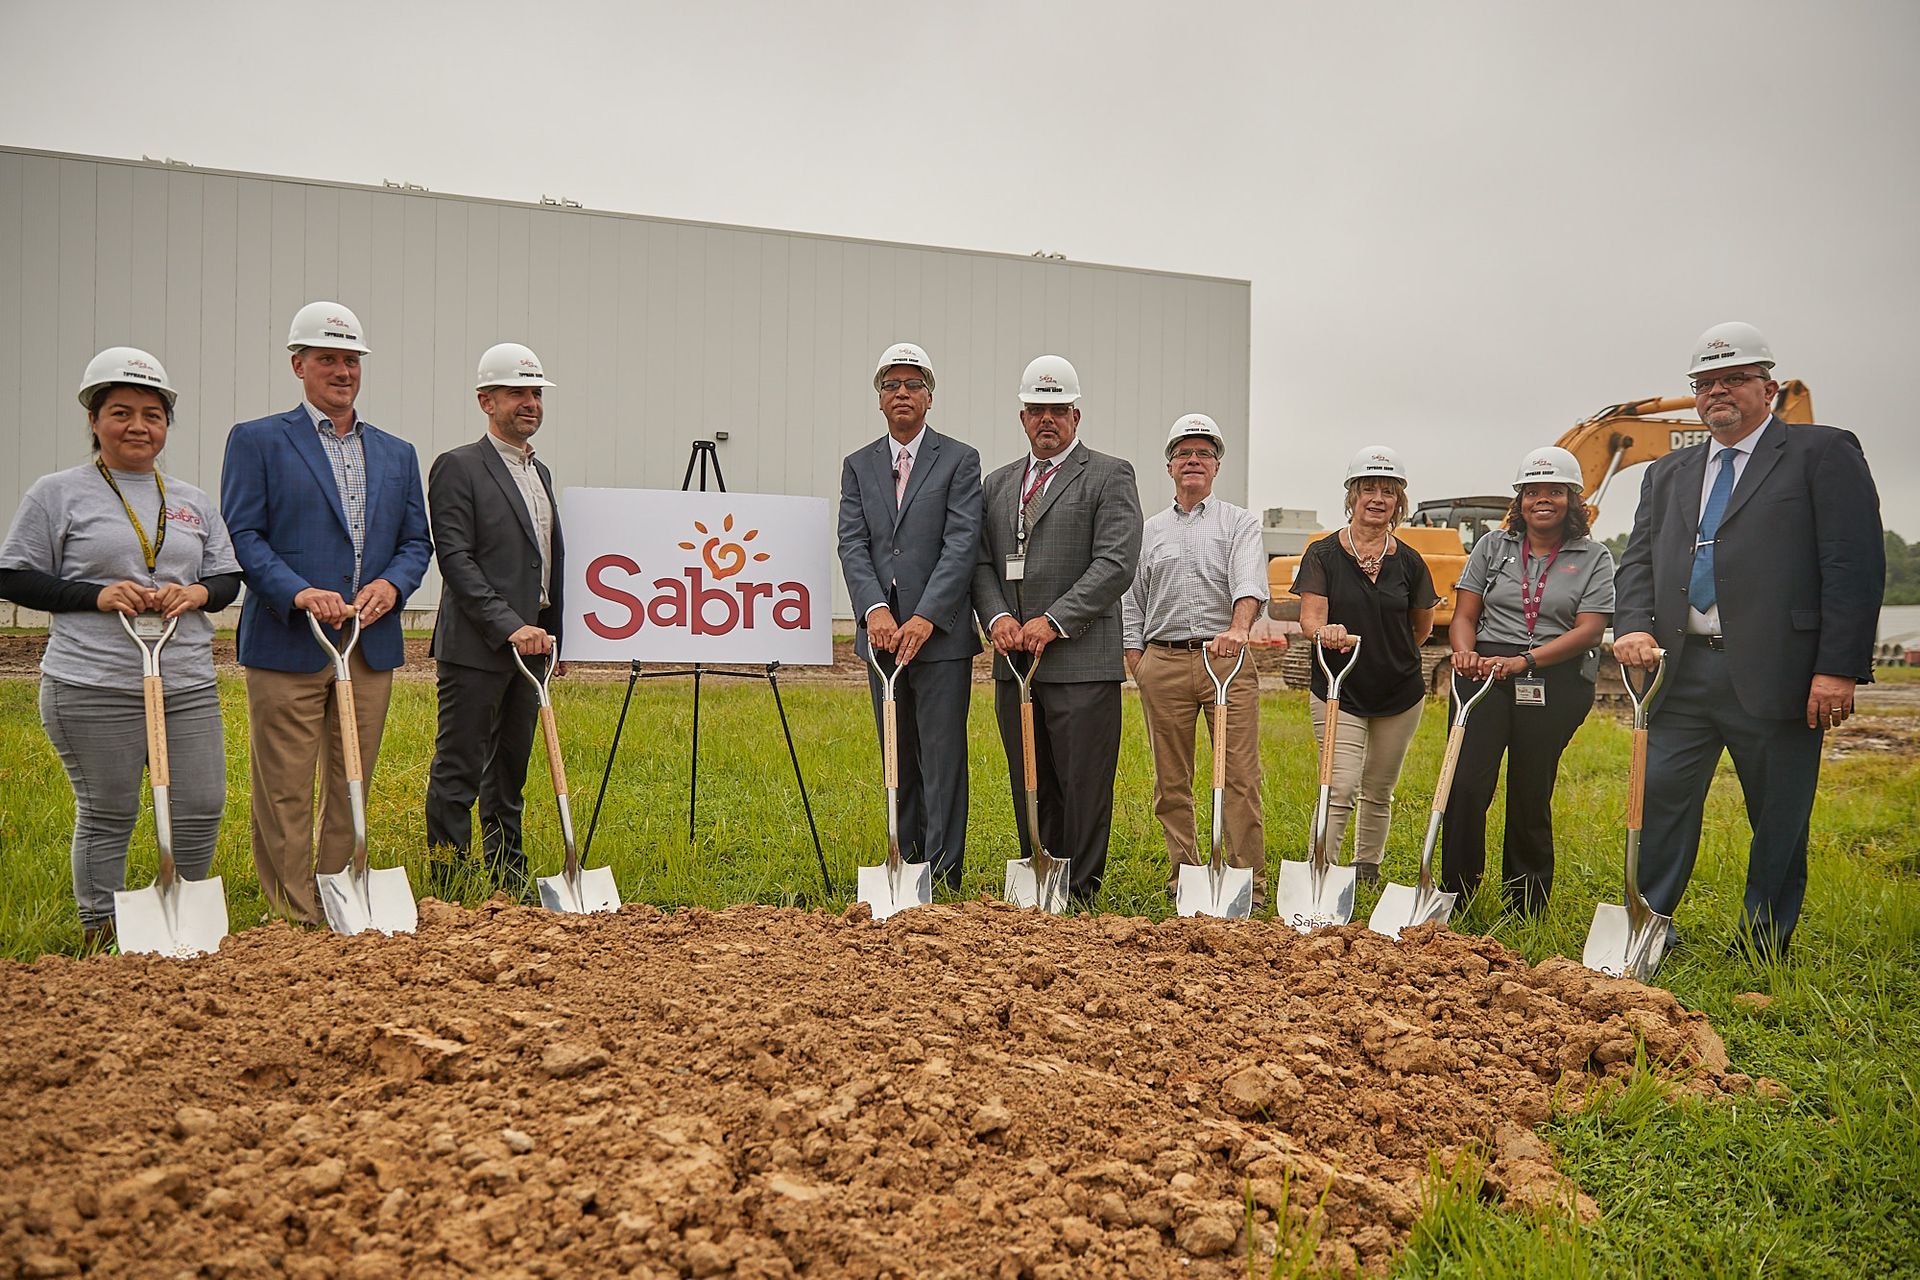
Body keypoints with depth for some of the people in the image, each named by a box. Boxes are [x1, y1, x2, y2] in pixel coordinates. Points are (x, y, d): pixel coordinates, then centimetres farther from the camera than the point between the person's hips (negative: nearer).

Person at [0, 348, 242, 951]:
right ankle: (100, 935, 22)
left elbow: (228, 576, 17)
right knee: (107, 815, 5)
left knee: (203, 809, 4)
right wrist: (97, 595, -12)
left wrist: (196, 593, -6)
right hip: (93, 689, -4)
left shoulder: (192, 501, 14)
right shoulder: (58, 493, 2)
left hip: (188, 683, 4)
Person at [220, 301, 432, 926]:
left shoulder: (397, 454, 16)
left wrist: (391, 583, -7)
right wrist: (299, 593, -19)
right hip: (288, 643, -4)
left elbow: (417, 541, 15)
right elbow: (241, 534, -5)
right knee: (285, 792, 0)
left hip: (372, 644, 4)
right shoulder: (257, 440, 3)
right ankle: (293, 918, 8)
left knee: (352, 788, 11)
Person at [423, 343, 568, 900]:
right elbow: (455, 558, -14)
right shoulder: (457, 468, -6)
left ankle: (508, 877, 23)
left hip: (529, 642, 8)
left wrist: (552, 637, 18)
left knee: (509, 770, 14)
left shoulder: (541, 472, 18)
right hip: (476, 647, -8)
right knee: (457, 771, -2)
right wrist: (509, 626, -21)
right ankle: (448, 886, 4)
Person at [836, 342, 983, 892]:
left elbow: (962, 545, -9)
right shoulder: (858, 466, 13)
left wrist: (925, 618, -19)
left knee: (943, 759, -3)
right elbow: (852, 545, 1)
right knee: (899, 759, 11)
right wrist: (875, 609, -16)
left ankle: (944, 874, 3)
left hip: (941, 635, -4)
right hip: (882, 634, 4)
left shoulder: (959, 460, 1)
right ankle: (906, 866, 20)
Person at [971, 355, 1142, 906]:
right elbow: (982, 563, 15)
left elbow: (1116, 564, -9)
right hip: (1014, 661, 5)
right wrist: (998, 617, -5)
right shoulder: (998, 484, 19)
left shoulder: (1109, 476, 2)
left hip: (1081, 660, -5)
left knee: (1084, 788, -2)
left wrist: (1054, 622, -15)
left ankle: (1079, 899, 7)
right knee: (1030, 791, 10)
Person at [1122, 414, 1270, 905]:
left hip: (1228, 659, -3)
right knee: (1171, 781, 5)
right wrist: (1136, 660, 7)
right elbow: (1131, 601, 18)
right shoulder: (1149, 531, 17)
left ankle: (1249, 883, -1)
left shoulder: (1240, 523, 8)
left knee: (1240, 776, -6)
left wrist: (1238, 628, -30)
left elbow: (1249, 580, -11)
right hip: (1163, 663, 3)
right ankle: (1184, 876, 15)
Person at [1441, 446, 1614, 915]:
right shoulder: (1493, 546, 13)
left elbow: (1588, 630, -4)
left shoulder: (1594, 559, 7)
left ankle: (1525, 912, 17)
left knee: (1531, 796, 4)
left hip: (1556, 684, -1)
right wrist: (1465, 653, -15)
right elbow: (1464, 614, 8)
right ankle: (1454, 897, -3)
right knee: (1466, 785, -12)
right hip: (1485, 674, 1)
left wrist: (1524, 660, -18)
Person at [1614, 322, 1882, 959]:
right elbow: (1638, 559, 14)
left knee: (1780, 818, 6)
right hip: (1682, 670, 4)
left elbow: (1856, 566, -6)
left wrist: (1839, 668, -13)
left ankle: (1765, 948, 20)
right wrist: (1634, 627, -6)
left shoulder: (1823, 453, 2)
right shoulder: (1668, 474, 19)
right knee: (1660, 797, 3)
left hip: (1777, 675, -4)